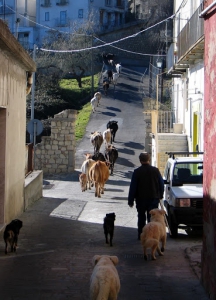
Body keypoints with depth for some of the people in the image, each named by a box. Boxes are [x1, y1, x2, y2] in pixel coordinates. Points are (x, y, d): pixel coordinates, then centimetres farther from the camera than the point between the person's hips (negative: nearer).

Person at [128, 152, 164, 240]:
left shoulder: (137, 172, -9)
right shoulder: (155, 170, -2)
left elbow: (133, 187, -7)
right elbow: (161, 184, 5)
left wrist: (130, 200, -2)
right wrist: (160, 195, 19)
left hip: (141, 199, -1)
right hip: (154, 198, 1)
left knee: (141, 218, 13)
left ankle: (141, 235, 17)